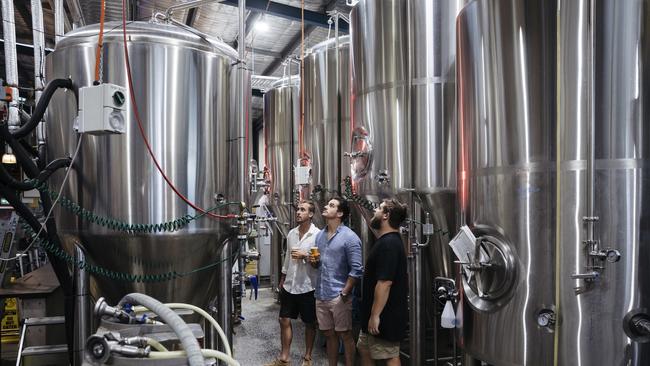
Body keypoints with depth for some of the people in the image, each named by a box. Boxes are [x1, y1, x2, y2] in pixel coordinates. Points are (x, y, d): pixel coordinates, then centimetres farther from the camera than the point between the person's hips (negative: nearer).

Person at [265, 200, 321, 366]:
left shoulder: (318, 235, -13)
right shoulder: (291, 233, 6)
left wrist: (305, 256, -26)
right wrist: (282, 279, 19)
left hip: (307, 287, -5)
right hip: (289, 285, 6)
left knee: (309, 323, 10)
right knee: (284, 320, 11)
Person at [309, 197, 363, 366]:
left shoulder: (349, 237, -11)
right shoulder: (320, 235, 10)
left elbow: (356, 270, -13)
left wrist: (344, 293, -14)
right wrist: (313, 261, -2)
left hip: (339, 296, -6)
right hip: (321, 295, 6)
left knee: (345, 335, 5)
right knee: (329, 334, 15)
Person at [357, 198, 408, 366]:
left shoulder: (388, 244, -23)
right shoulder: (386, 240, 11)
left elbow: (384, 283, -28)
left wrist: (375, 315, -25)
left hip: (385, 316, -10)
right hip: (374, 313, 10)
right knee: (364, 348, 21)